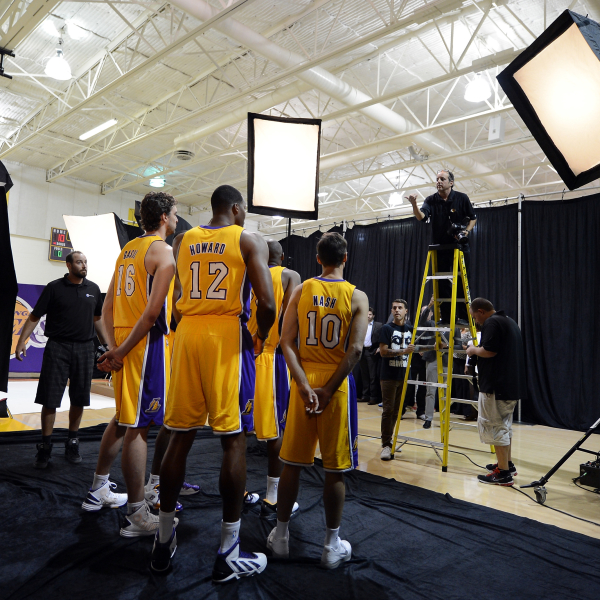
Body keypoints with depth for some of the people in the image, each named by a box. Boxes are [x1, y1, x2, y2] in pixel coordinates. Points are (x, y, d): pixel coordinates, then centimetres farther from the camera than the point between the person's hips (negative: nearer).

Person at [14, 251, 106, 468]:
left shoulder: (93, 289, 9)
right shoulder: (54, 287, 0)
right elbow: (34, 316, 0)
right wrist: (21, 341, -9)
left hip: (85, 348, 3)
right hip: (58, 347, -3)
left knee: (79, 400, 7)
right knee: (50, 399, 0)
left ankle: (72, 444, 21)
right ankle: (45, 447, 13)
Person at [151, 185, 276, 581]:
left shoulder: (182, 241, 14)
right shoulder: (250, 240, -1)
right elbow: (266, 302, -12)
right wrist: (262, 337, 4)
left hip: (188, 334, 5)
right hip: (228, 336, -5)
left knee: (180, 436, 12)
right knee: (234, 440, 2)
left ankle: (164, 541, 24)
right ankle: (229, 554, 10)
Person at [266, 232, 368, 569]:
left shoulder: (301, 291, 2)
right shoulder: (357, 297, -3)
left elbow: (287, 342, -6)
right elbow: (355, 350, -14)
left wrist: (304, 385, -10)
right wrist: (328, 390, -12)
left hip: (304, 383, 2)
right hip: (337, 385, -2)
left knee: (292, 462, 13)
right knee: (336, 469, 8)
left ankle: (281, 536, 27)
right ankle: (332, 546, 20)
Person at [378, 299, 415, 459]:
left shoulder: (410, 329, 10)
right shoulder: (387, 328, -4)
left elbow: (415, 349, 22)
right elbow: (383, 351, -12)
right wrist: (403, 351, -20)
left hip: (404, 375, 5)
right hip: (389, 375, -4)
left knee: (396, 410, 10)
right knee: (388, 410, -6)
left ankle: (389, 441, 22)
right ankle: (386, 445, -1)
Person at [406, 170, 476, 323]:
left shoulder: (462, 198, -3)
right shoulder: (431, 200, -3)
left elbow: (473, 218, 7)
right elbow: (421, 217, -21)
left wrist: (466, 232, -10)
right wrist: (414, 205, -39)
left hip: (459, 245, -1)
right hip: (440, 246, 2)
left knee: (462, 282, -1)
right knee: (442, 284, 3)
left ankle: (463, 316, 7)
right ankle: (446, 318, 11)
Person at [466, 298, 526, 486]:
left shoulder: (491, 323, -13)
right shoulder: (509, 321, 18)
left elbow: (489, 351, -23)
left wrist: (474, 350, -5)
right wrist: (477, 352, 18)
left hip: (496, 385, -10)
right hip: (512, 384, 11)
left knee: (494, 426, -4)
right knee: (504, 424, 21)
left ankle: (504, 474, -2)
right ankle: (507, 464, 31)